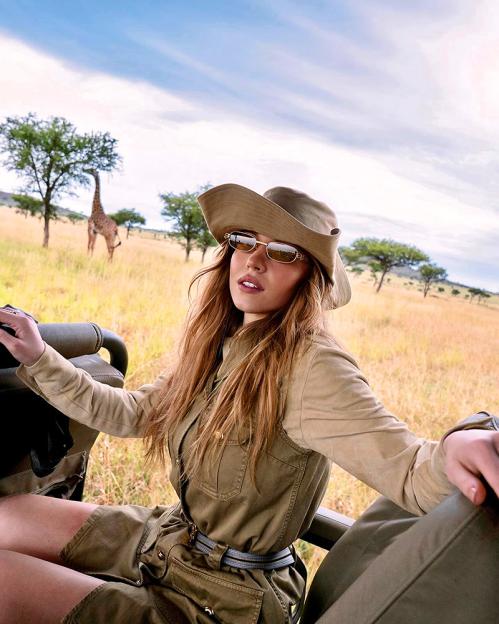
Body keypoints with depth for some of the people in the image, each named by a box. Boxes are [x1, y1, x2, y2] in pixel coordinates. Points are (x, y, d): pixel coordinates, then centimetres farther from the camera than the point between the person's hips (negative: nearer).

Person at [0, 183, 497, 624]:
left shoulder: (310, 365, -24)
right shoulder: (220, 347, 0)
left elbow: (407, 468, -34)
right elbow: (128, 413, 9)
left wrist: (456, 448, -56)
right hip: (169, 541, 7)